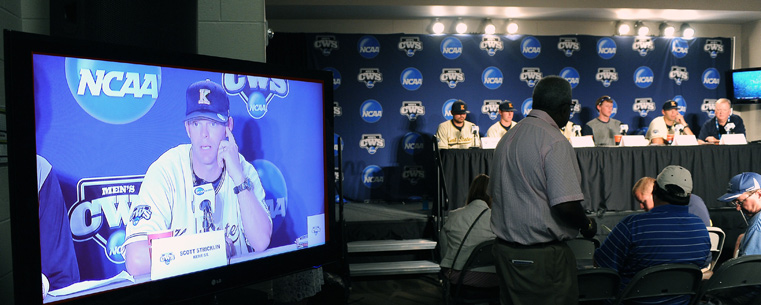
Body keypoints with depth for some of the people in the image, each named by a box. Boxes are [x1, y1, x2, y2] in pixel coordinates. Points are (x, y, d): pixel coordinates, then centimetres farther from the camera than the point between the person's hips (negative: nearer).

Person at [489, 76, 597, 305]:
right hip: (542, 256, -8)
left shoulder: (508, 136, 10)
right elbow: (566, 205, -22)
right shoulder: (554, 142, -16)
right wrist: (587, 226, -2)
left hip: (504, 249, 8)